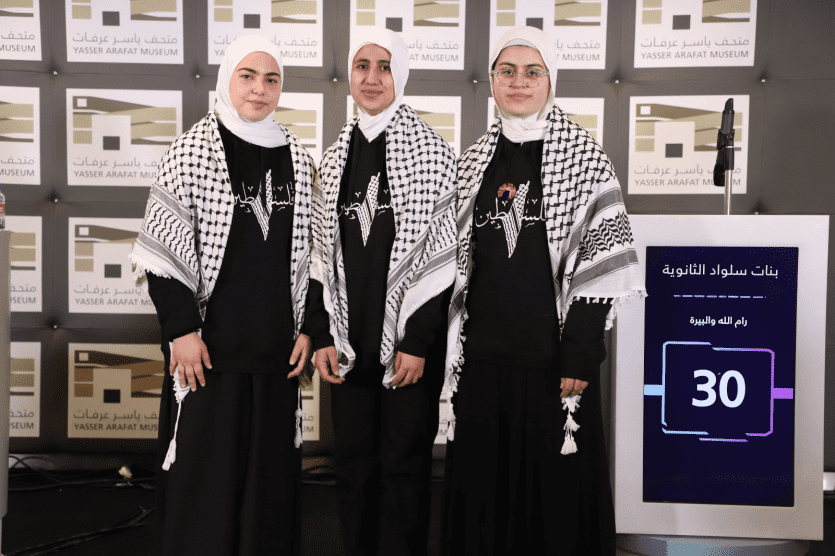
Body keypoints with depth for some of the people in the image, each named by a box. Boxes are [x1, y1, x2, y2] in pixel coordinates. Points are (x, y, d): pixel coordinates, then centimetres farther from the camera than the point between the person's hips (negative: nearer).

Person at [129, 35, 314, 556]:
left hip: (276, 345, 4)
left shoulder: (297, 157, 8)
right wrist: (182, 330, -12)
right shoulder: (193, 150, -3)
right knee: (205, 468, 3)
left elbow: (310, 248, 11)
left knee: (272, 468, 11)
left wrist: (307, 327, 6)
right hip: (211, 344, -3)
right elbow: (165, 245, -7)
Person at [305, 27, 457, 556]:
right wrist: (322, 336, 4)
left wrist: (418, 343, -12)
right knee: (353, 463, 11)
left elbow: (442, 255, -8)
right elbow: (323, 256, 11)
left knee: (404, 465, 3)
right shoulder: (336, 156, 11)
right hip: (349, 342, 5)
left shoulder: (430, 150, -4)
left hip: (409, 340, -4)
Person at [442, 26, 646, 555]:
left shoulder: (584, 155, -2)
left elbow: (602, 254, -8)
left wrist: (579, 351, -14)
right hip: (484, 352, 4)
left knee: (558, 484, 4)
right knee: (483, 483, 11)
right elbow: (459, 259, 14)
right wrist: (450, 345, 10)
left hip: (554, 355, -4)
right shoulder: (473, 162, 11)